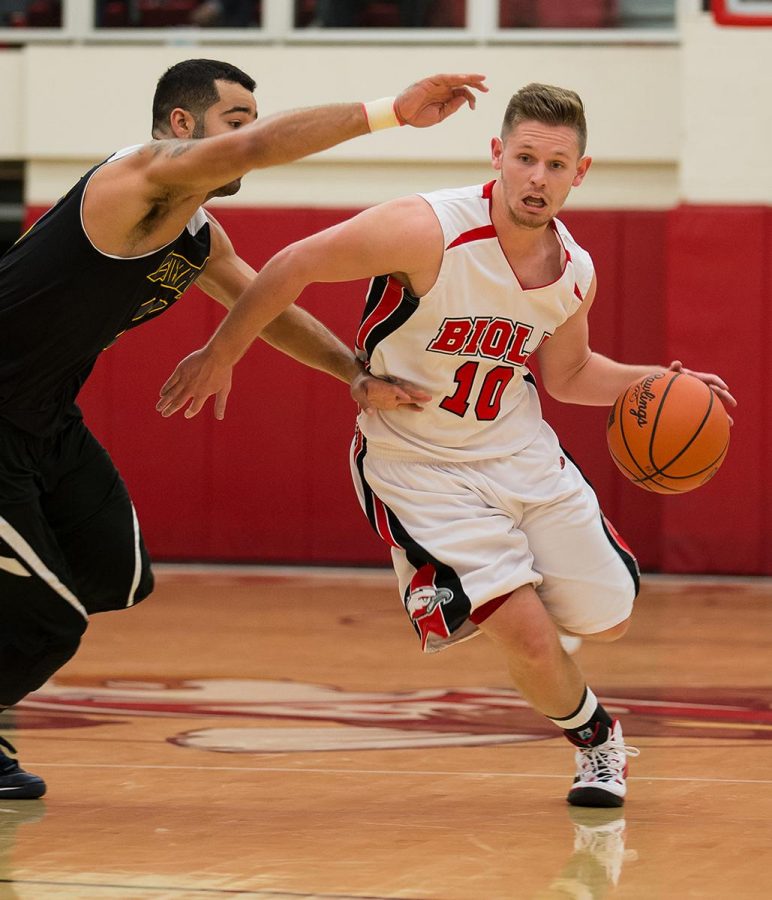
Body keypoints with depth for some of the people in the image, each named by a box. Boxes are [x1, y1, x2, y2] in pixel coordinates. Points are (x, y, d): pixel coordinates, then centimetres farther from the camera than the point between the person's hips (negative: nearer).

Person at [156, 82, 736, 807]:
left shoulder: (575, 274, -7)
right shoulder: (429, 231, -27)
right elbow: (294, 266, -18)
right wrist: (220, 357, -10)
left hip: (519, 451, 6)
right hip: (418, 467, -6)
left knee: (606, 618, 8)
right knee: (529, 637, -15)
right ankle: (595, 741, 18)